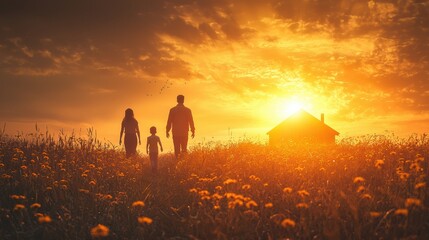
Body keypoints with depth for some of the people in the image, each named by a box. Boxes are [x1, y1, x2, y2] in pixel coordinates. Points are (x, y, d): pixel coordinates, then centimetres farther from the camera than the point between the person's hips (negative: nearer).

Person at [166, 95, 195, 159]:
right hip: (184, 133, 0)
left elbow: (169, 121, 1)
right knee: (184, 148, 6)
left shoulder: (172, 110, -1)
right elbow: (191, 122, 1)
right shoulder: (187, 110, -1)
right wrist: (193, 131, 8)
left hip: (175, 133, 0)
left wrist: (167, 131, 8)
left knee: (176, 149, 5)